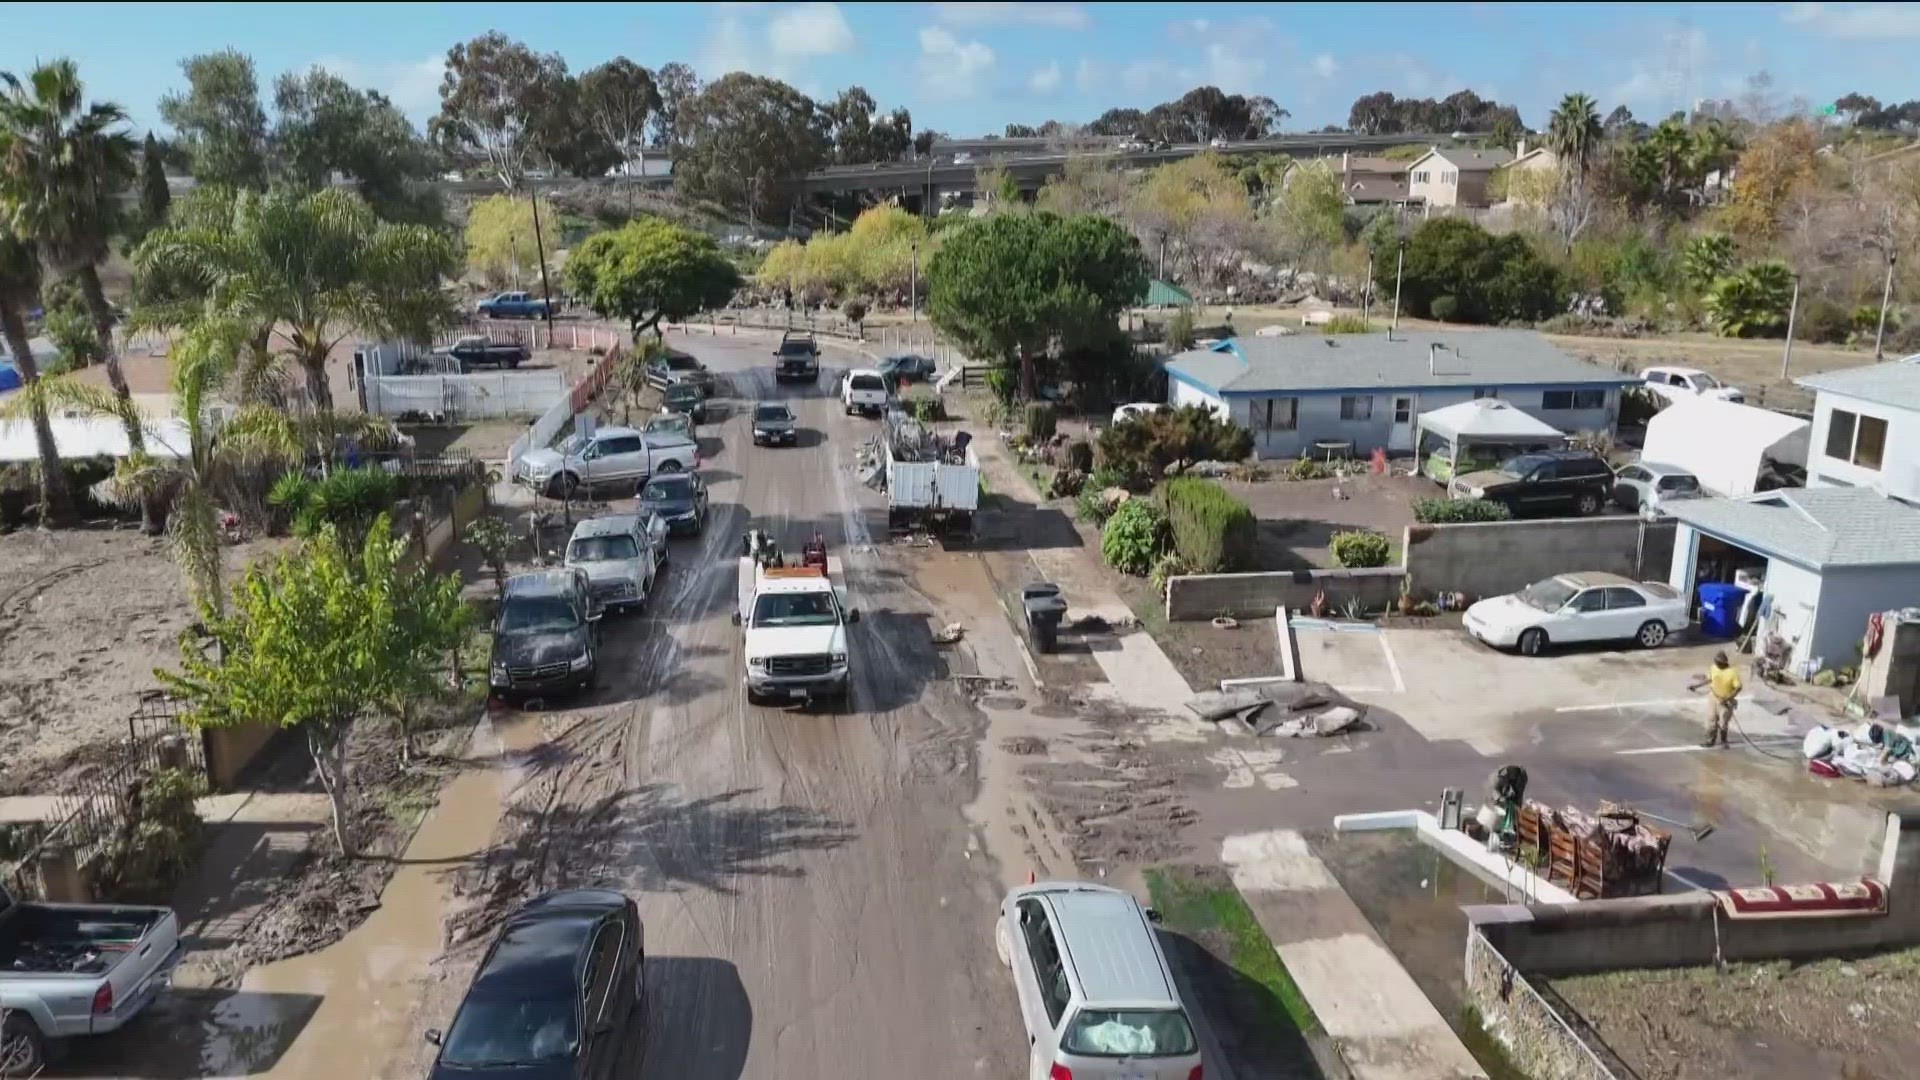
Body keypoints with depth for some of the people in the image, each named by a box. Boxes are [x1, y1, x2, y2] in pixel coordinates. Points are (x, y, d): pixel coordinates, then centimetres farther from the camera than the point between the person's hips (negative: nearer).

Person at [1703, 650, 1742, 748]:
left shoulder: (1732, 672, -23)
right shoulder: (1713, 668, -7)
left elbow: (1738, 688, -18)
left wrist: (1728, 699, -24)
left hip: (1725, 701, -4)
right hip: (1713, 698, 4)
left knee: (1723, 723, 8)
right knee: (1711, 720, 9)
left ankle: (1722, 741, 30)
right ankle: (1710, 740, 23)